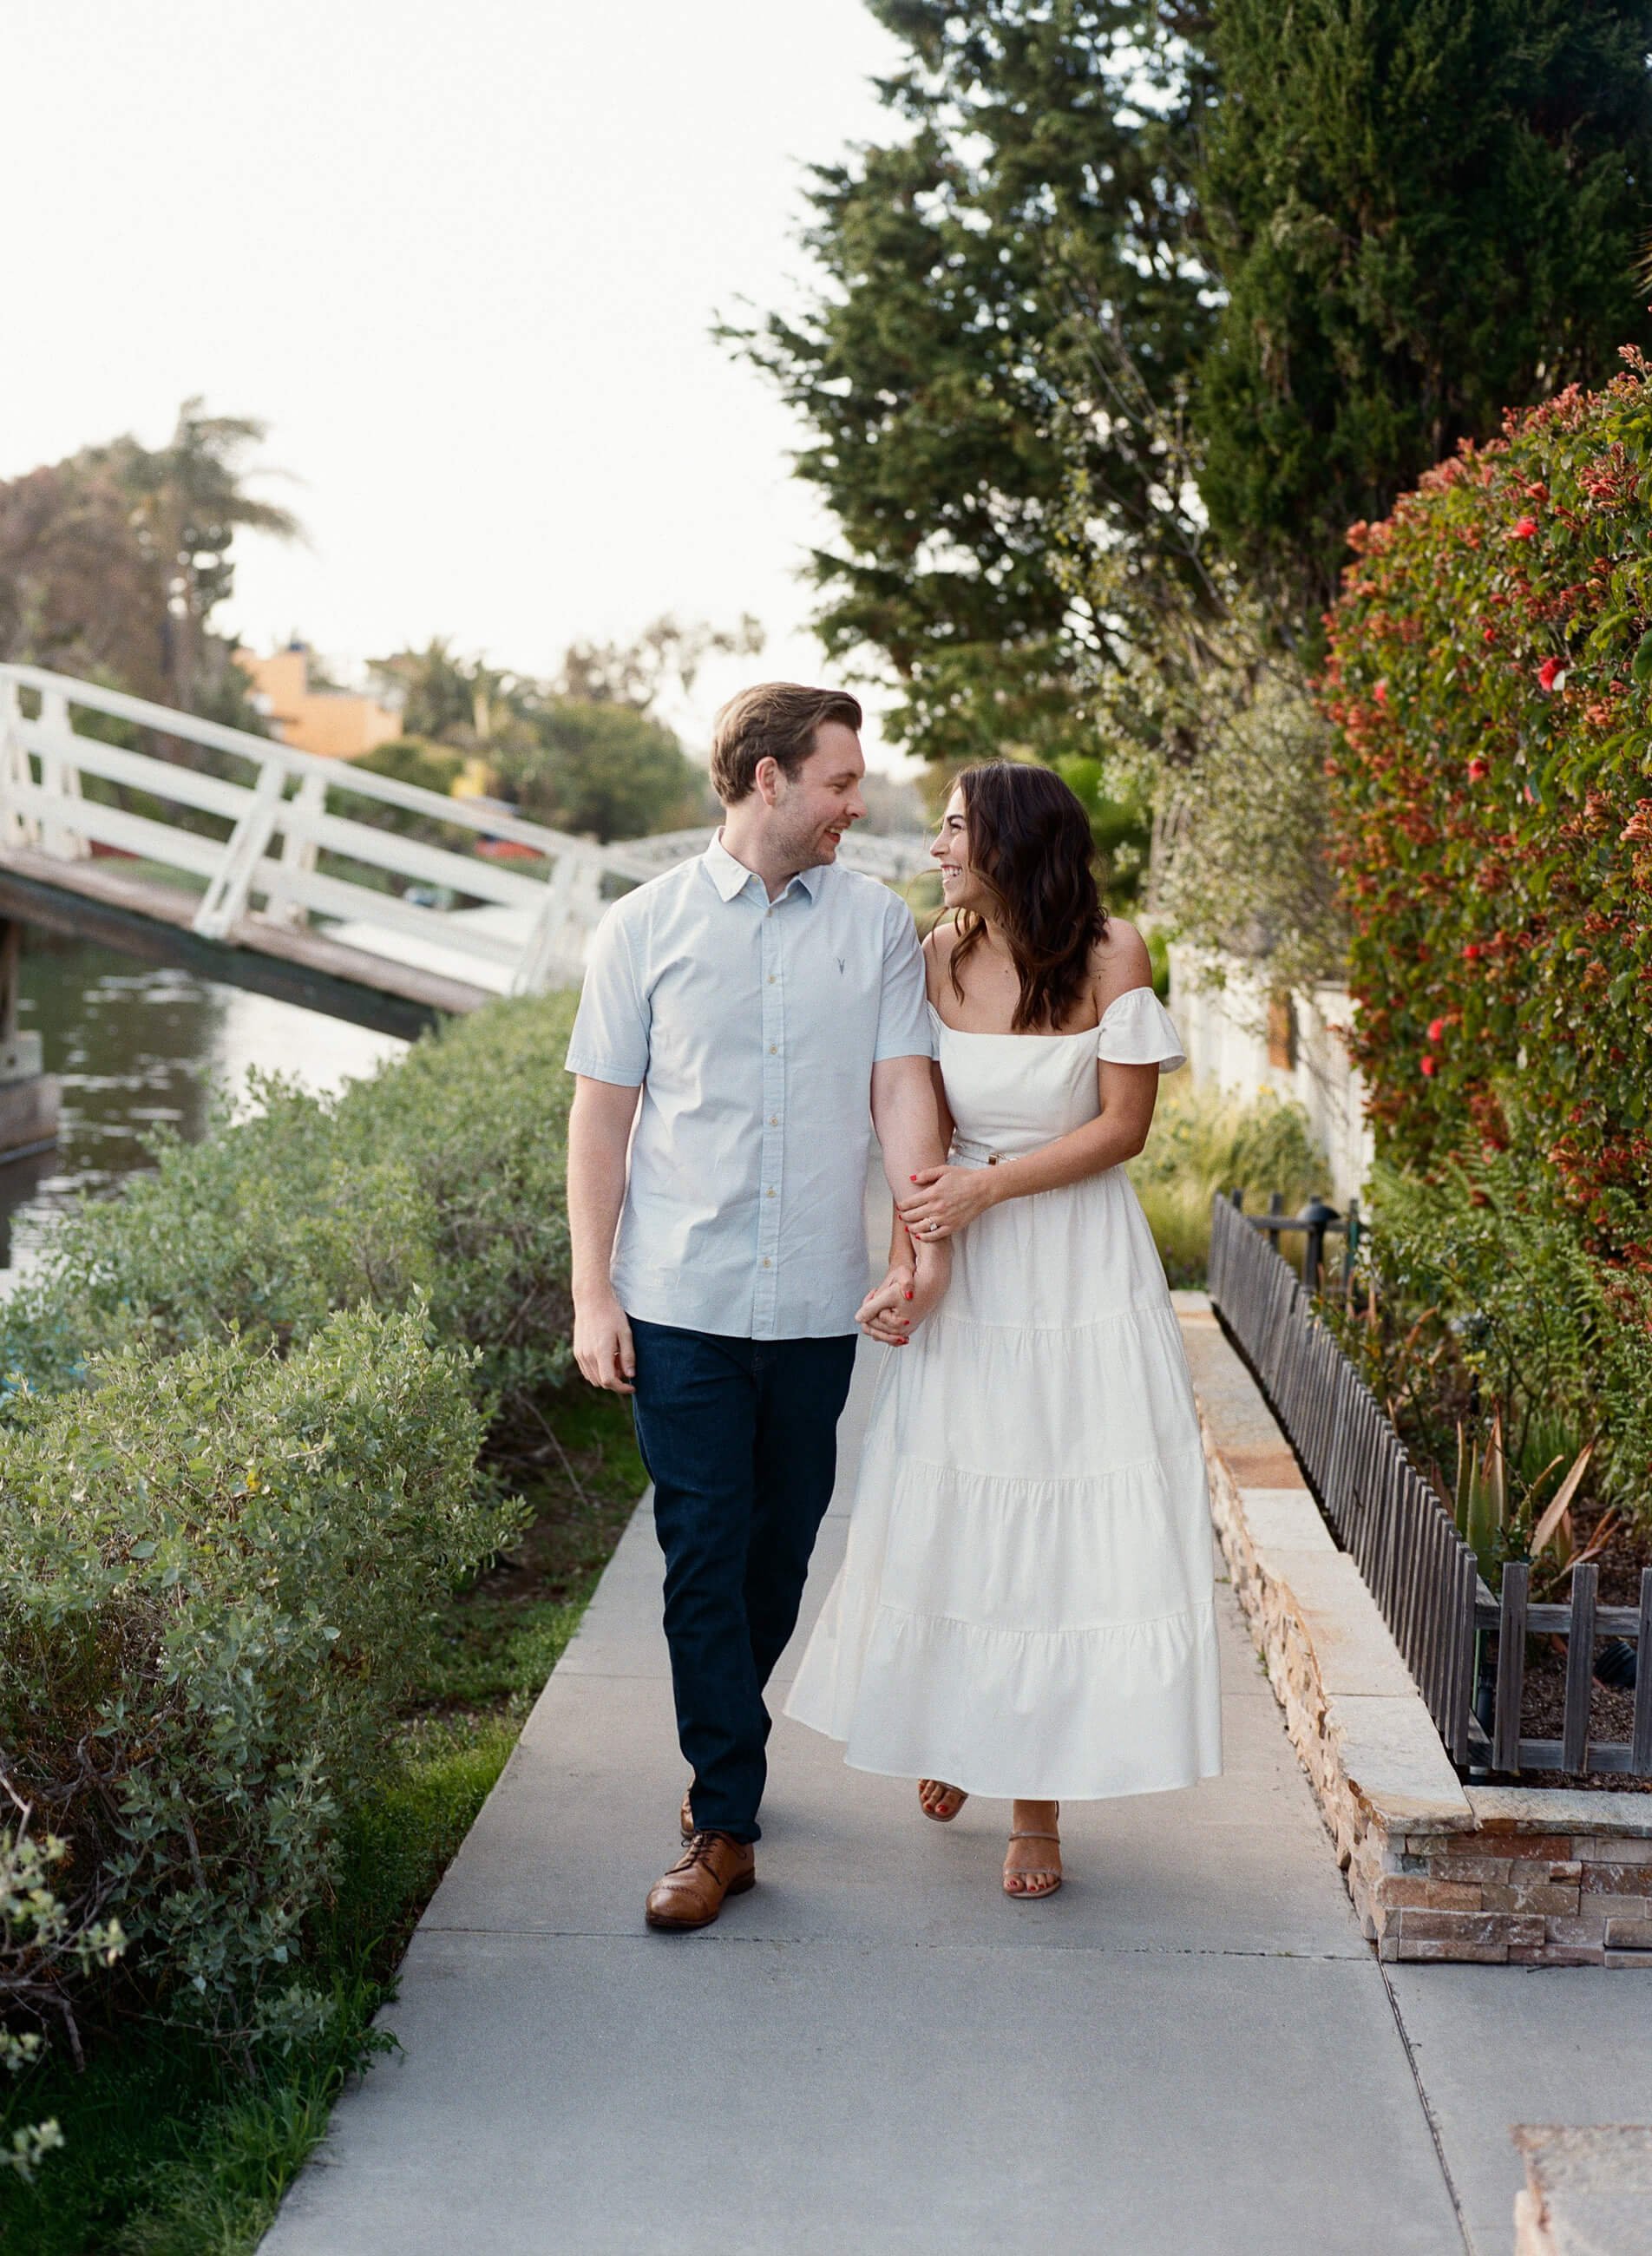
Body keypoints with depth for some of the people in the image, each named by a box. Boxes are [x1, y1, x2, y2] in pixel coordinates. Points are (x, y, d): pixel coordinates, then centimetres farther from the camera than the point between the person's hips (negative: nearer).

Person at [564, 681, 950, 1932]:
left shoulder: (879, 924, 6)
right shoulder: (646, 927, 2)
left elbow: (903, 1086, -1)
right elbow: (602, 1116, 3)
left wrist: (929, 1233, -18)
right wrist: (592, 1294, -3)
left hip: (819, 1304, 2)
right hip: (682, 1301, -2)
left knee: (783, 1547, 12)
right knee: (704, 1556, -3)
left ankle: (729, 1735, 36)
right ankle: (726, 1822, 5)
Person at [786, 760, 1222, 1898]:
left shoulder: (1110, 953, -10)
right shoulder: (937, 955, -1)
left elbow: (1123, 1125, -9)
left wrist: (987, 1186, -16)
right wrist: (905, 1260, -12)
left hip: (1083, 1273, -3)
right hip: (966, 1270, 3)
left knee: (1066, 1526, 2)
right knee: (950, 1515, 10)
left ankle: (1039, 1800, 14)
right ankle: (954, 1724, 37)